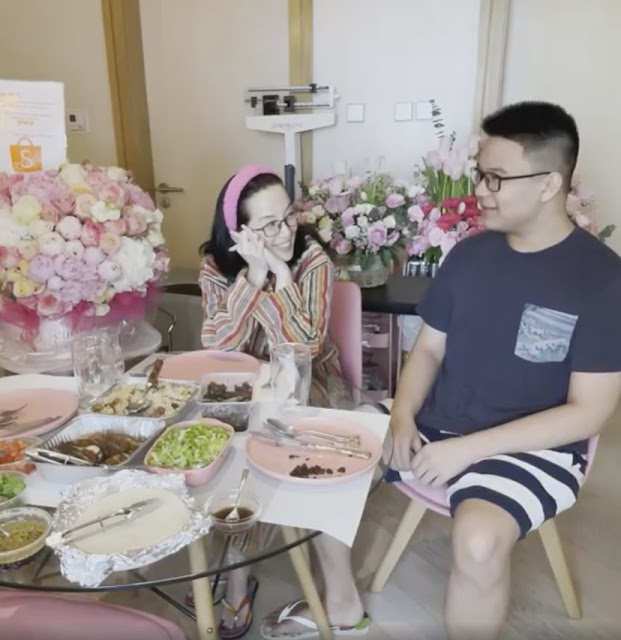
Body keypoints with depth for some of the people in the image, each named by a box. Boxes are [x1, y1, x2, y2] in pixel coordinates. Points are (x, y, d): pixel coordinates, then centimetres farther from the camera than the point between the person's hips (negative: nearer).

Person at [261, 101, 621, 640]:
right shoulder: (470, 254, 3)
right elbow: (429, 349, 8)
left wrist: (469, 449, -21)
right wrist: (403, 417, -11)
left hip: (534, 448, -5)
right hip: (436, 426, 6)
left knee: (479, 539, -34)